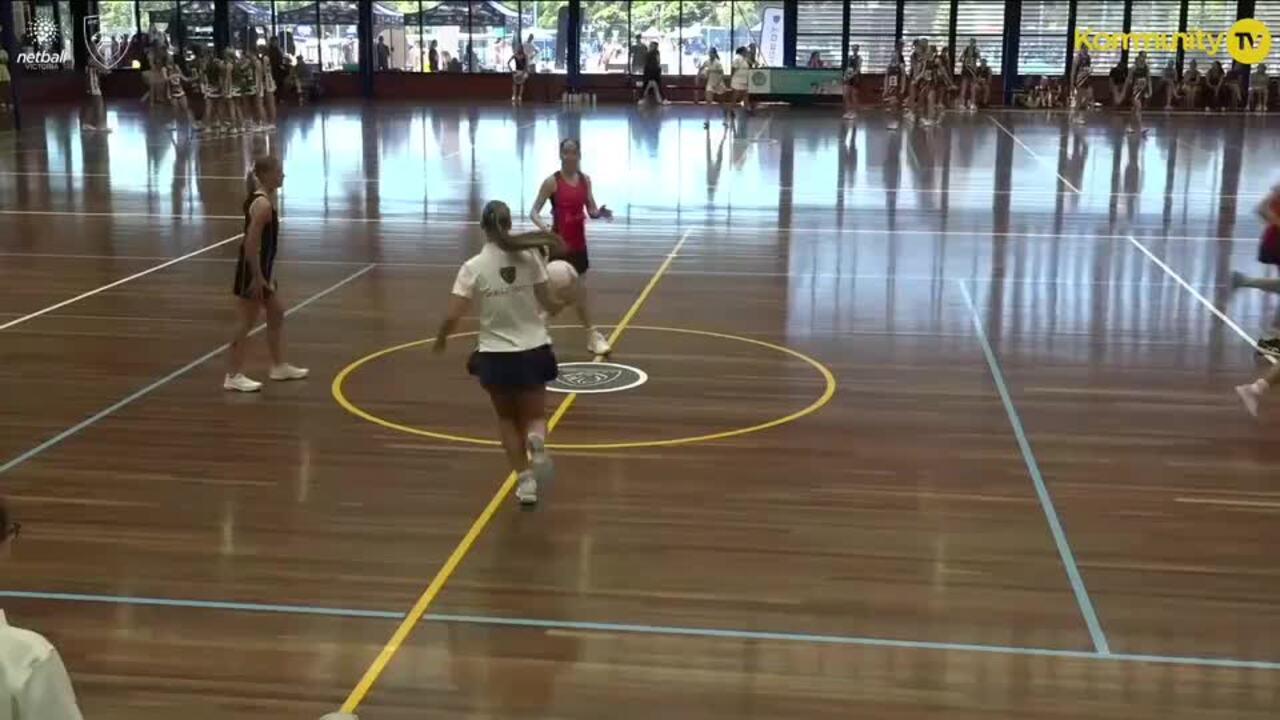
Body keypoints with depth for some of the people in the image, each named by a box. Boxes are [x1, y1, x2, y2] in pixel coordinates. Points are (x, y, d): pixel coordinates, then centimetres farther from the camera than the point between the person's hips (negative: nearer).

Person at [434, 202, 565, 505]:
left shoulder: (473, 268, -11)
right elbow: (549, 305, -4)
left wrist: (440, 341, 6)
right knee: (534, 417, 18)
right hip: (533, 352, 1)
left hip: (495, 356, -1)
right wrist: (561, 303, 19)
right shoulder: (530, 258, -8)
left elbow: (452, 317, -13)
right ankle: (536, 440, -18)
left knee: (508, 419, 22)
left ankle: (524, 480, 13)